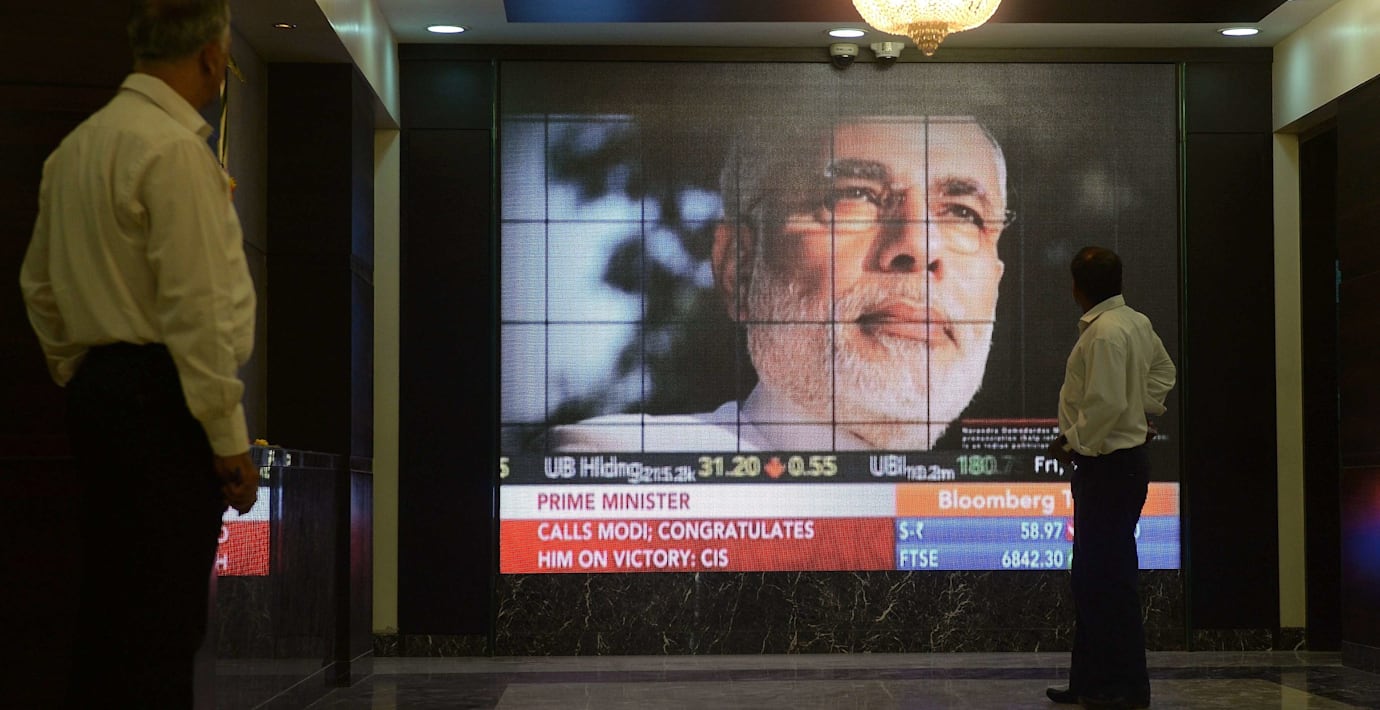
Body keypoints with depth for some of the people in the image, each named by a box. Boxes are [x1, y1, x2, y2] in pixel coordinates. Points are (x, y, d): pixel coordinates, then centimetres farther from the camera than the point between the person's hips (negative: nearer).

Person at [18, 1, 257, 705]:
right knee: (165, 621, -5)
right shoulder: (175, 151, -15)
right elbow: (196, 309, -18)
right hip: (165, 402, -9)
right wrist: (230, 438, -14)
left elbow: (39, 284, 20)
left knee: (108, 602, 15)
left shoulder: (76, 144, 13)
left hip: (99, 389, 9)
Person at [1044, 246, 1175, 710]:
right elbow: (1163, 371, 26)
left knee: (1110, 576, -4)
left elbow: (1106, 403, -25)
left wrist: (1073, 444, -14)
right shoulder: (1137, 323, 12)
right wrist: (1147, 413, 20)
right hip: (1121, 459, 11)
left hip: (1108, 464, -11)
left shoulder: (1104, 332, -19)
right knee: (1090, 575, 15)